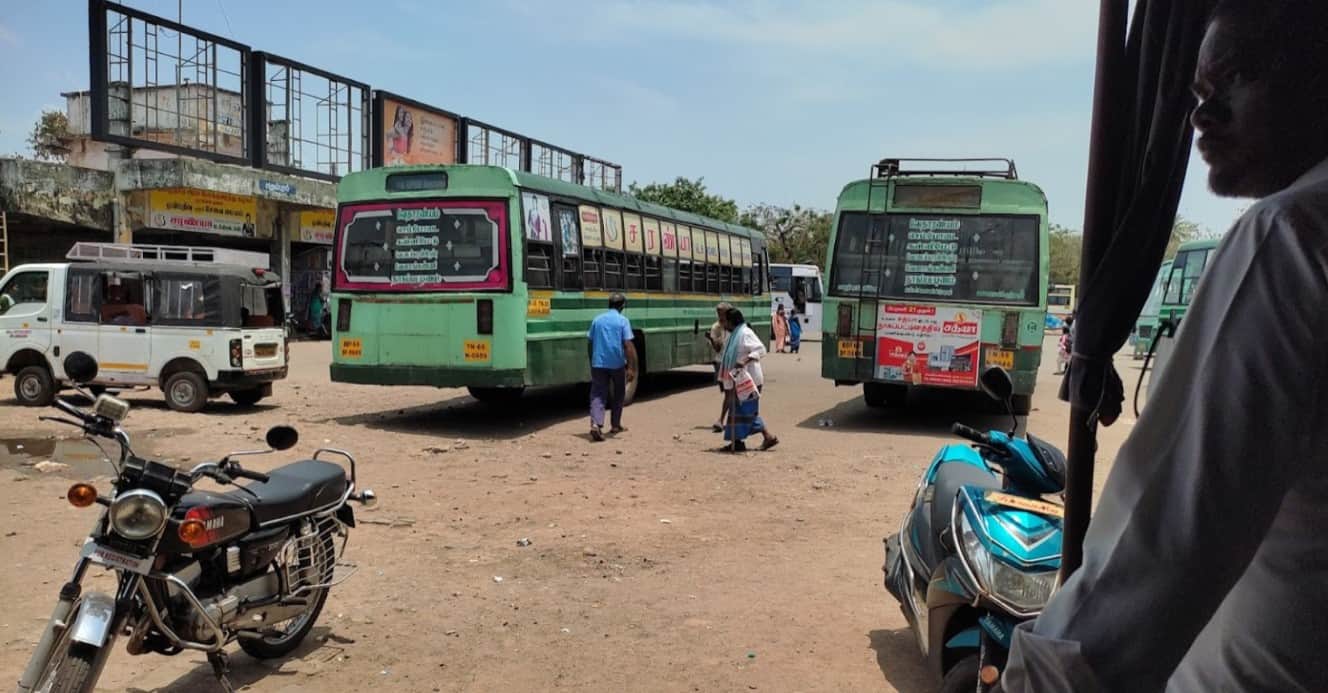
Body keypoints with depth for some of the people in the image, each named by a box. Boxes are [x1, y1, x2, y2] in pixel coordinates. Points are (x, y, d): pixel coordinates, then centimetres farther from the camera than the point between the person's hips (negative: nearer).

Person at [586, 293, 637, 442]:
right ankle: (615, 425, 26)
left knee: (597, 395, -1)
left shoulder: (597, 320, 8)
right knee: (618, 395, 18)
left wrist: (592, 362, 24)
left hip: (598, 363, 2)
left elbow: (590, 343, 13)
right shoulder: (623, 321, -4)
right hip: (617, 364, -2)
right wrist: (632, 367, -13)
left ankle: (596, 424, -22)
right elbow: (628, 345, -13)